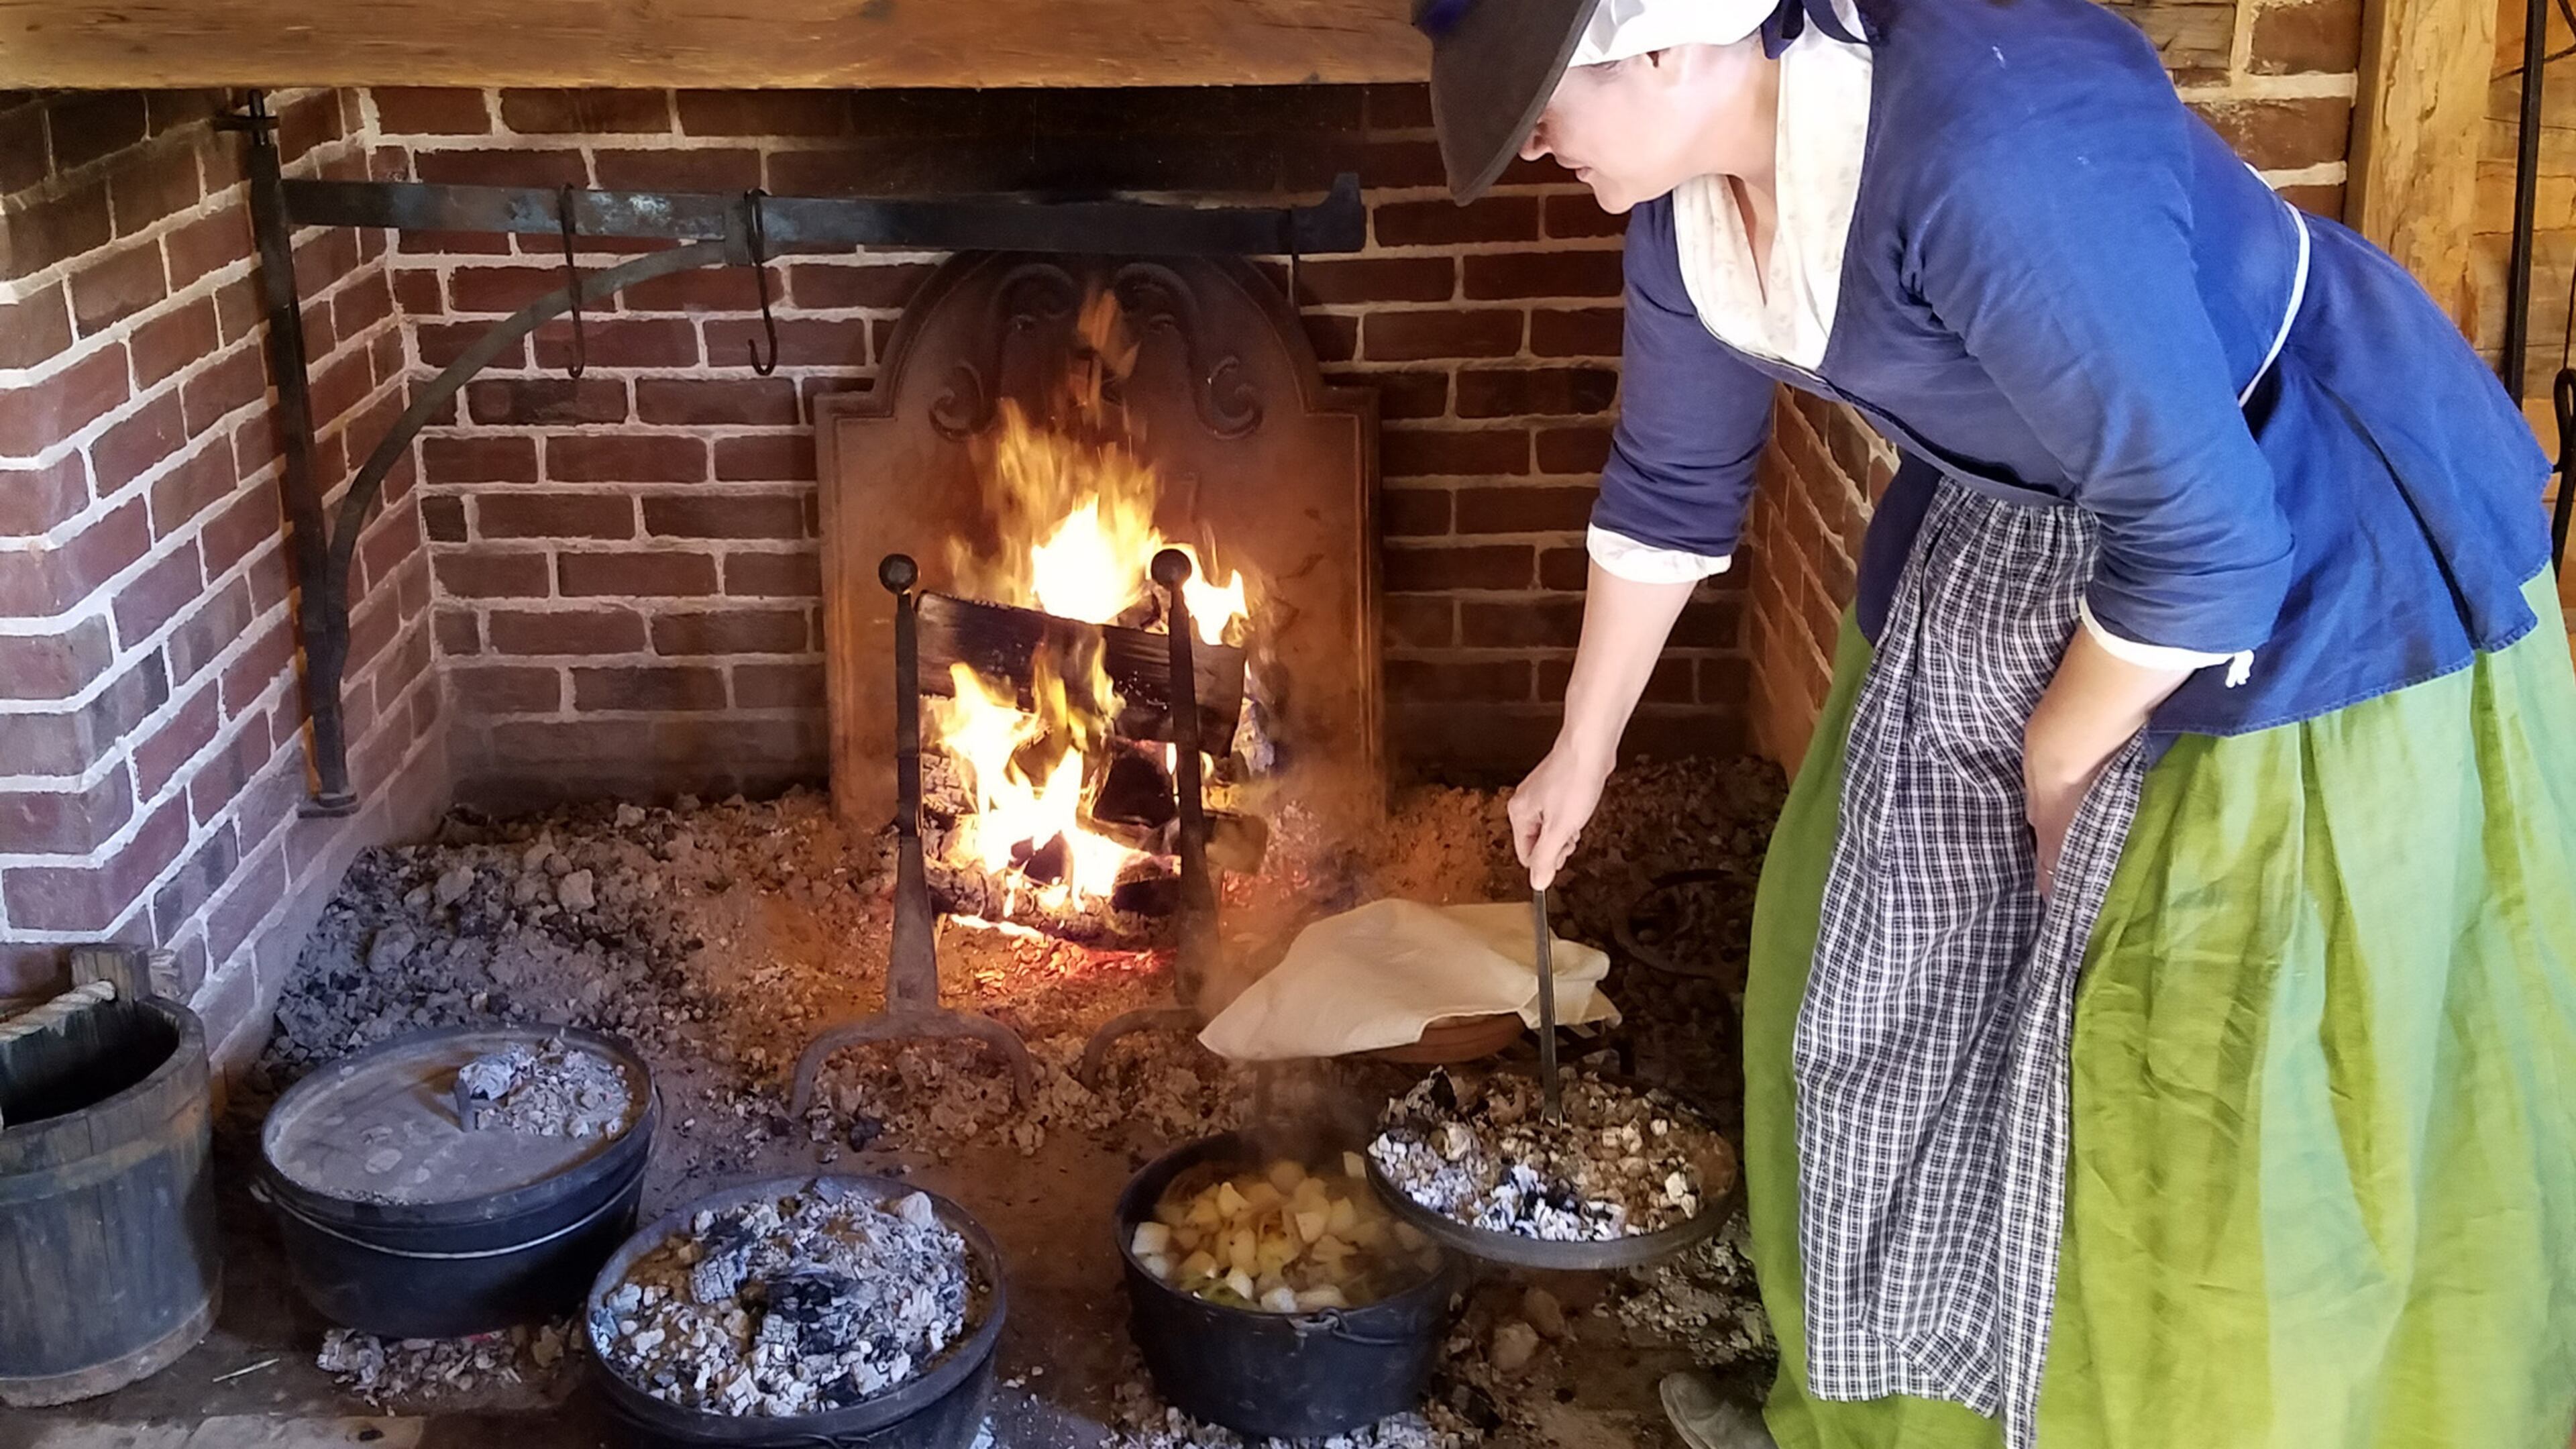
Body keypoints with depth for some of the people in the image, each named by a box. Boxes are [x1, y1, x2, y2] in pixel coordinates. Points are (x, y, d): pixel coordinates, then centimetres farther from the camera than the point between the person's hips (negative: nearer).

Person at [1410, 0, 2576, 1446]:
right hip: (2017, 543, 9)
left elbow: (2205, 538, -30)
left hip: (2319, 579, -8)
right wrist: (1583, 755, 20)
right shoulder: (1692, 200, -7)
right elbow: (1671, 486, 10)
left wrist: (2057, 762, -13)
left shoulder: (1994, 146, -36)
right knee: (1918, 1005, 16)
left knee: (2243, 1111, -1)